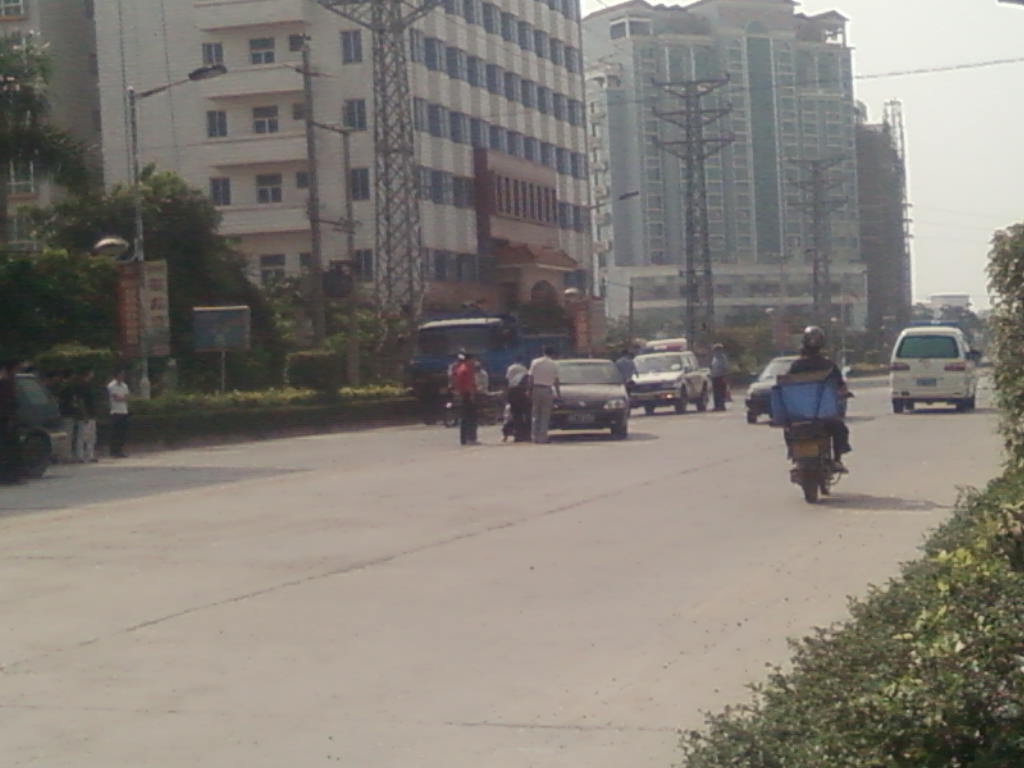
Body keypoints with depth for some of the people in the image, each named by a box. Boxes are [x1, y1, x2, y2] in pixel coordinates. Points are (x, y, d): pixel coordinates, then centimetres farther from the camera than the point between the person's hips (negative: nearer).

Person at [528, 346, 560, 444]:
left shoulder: (535, 362, 3)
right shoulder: (554, 364, -1)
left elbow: (531, 378, 1)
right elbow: (556, 381, -1)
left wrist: (530, 392, 6)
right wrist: (558, 393, 8)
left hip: (536, 389, 2)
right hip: (547, 391, -2)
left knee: (536, 415, 10)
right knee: (545, 416, 2)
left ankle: (535, 437, 7)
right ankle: (542, 437, -2)